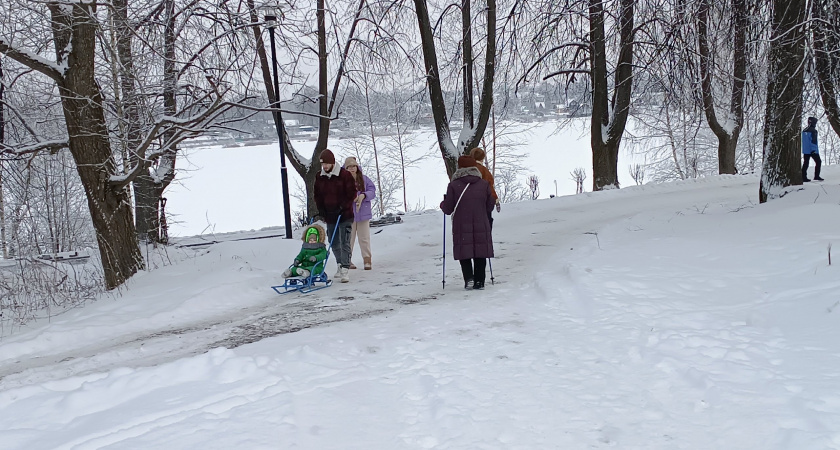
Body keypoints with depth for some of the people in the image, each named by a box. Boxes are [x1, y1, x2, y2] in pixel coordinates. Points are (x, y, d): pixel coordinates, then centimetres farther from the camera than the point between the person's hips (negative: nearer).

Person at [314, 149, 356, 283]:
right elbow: (317, 195, 16)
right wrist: (321, 210, 4)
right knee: (334, 244, 12)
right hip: (329, 216, 5)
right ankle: (340, 265, 26)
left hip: (345, 215, -5)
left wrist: (342, 207, -14)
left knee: (345, 243, -8)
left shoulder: (344, 175, -8)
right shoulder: (319, 177, 7)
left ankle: (345, 269, -9)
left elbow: (351, 194, -7)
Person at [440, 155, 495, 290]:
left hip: (462, 228, -2)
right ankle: (479, 281, 11)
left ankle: (469, 278, -7)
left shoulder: (453, 185, -7)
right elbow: (490, 206, 6)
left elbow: (448, 209, -4)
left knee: (464, 253, 9)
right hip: (481, 227, 2)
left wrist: (443, 203, 18)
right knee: (480, 254, 11)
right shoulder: (484, 184, 0)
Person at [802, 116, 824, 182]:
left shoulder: (804, 130, 10)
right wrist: (814, 149, -18)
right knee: (818, 162, 5)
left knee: (805, 163, 8)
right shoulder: (813, 130, -14)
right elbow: (813, 141, -19)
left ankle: (803, 177, 3)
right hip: (812, 150, -7)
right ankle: (816, 176, 2)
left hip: (805, 150, 7)